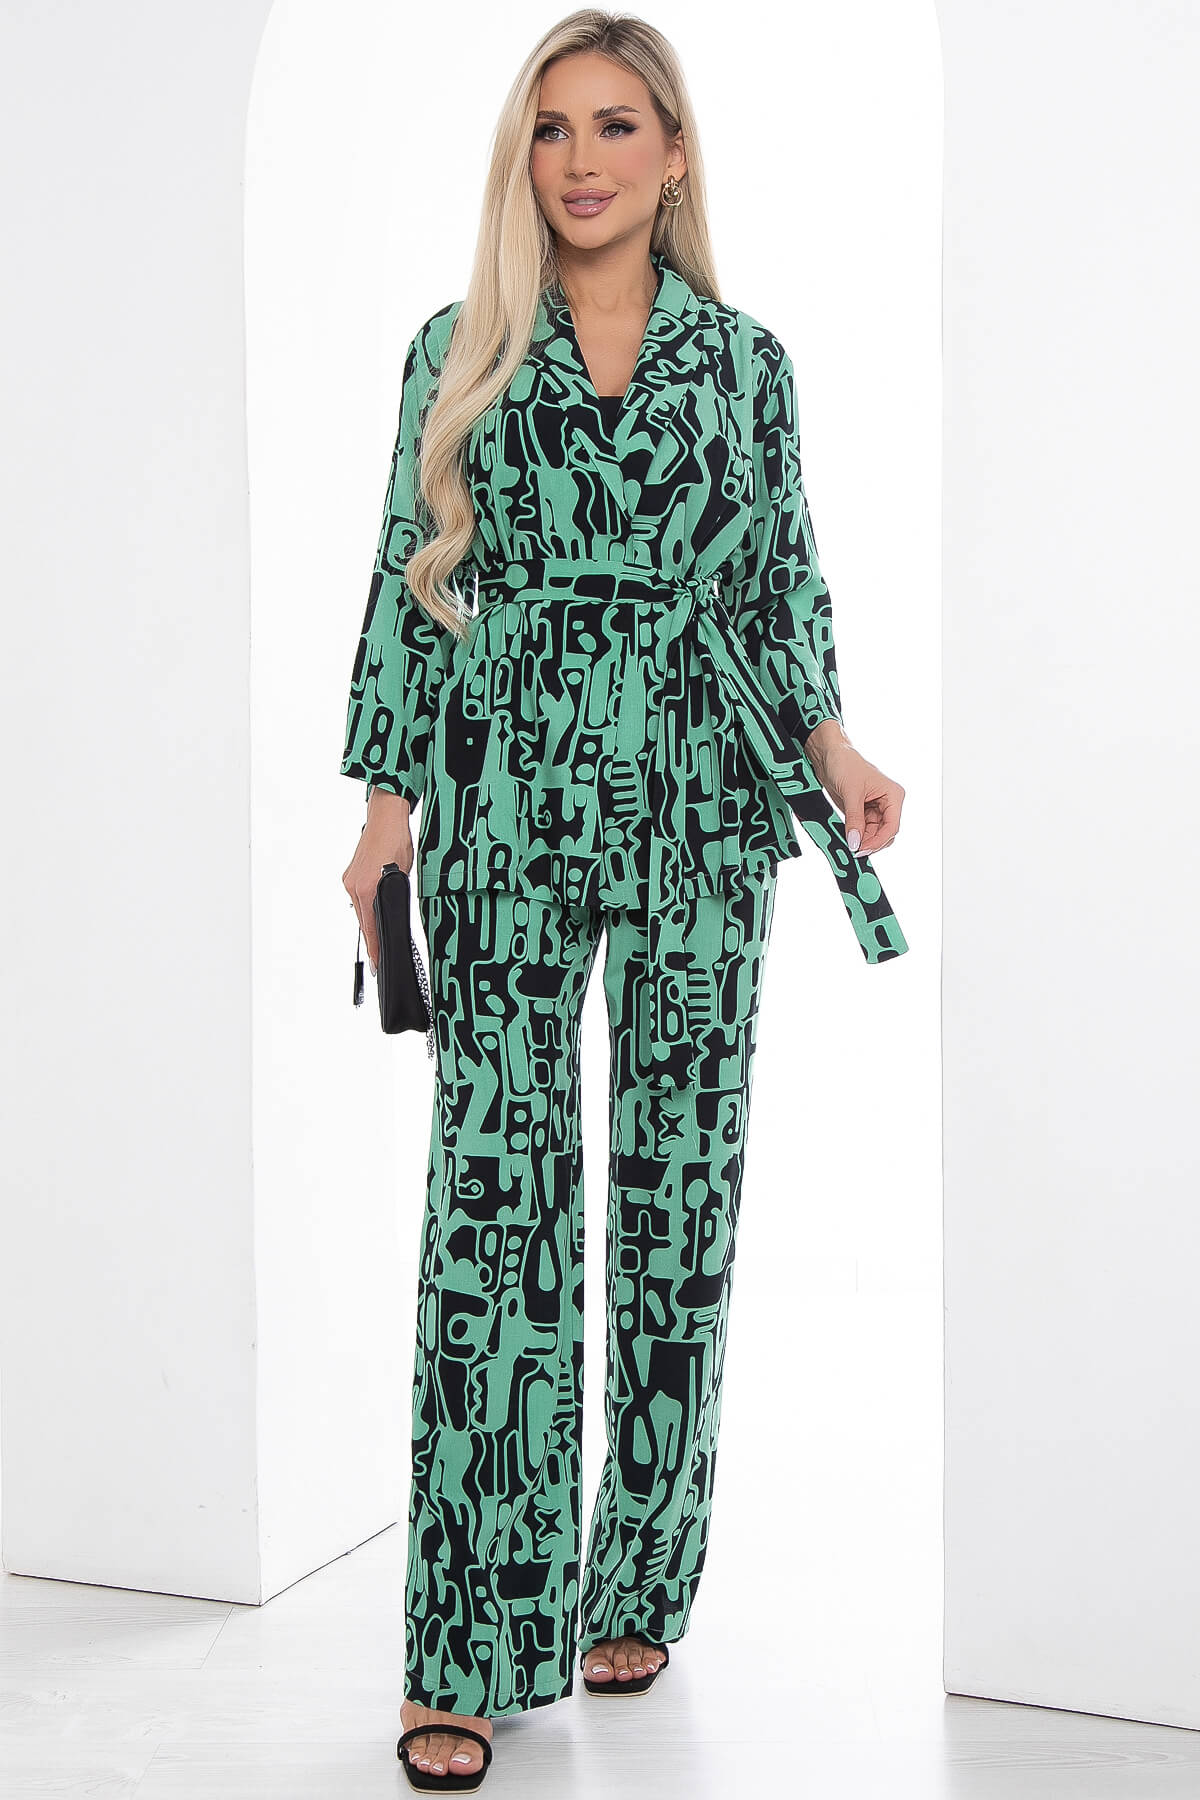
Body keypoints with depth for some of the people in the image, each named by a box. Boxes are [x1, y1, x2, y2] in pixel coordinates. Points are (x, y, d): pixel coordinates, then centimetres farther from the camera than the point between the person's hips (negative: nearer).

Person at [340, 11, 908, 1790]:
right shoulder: (459, 352, 8)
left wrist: (832, 742, -4)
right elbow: (409, 583, 7)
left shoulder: (748, 359, 10)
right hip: (505, 807, -1)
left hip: (703, 809, 2)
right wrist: (387, 797, 0)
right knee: (495, 1200, -6)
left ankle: (637, 1592, 20)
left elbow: (786, 582, 12)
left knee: (684, 1195, 5)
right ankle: (475, 1650, 1)